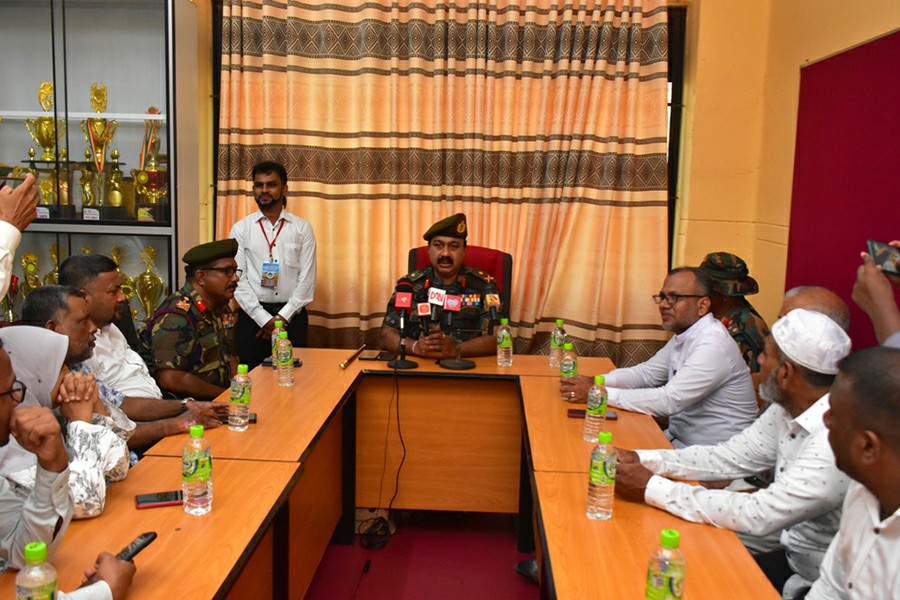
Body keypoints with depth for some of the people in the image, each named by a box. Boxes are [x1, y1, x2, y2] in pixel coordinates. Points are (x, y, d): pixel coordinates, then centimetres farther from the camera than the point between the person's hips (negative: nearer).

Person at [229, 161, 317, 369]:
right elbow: (237, 279, -4)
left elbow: (307, 278, -1)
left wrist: (283, 317, -9)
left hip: (292, 316, 0)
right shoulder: (241, 229, 3)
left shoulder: (302, 228, 3)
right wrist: (264, 319, -12)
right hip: (253, 316, 0)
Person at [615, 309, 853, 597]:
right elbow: (730, 457, 3)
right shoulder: (787, 408, -2)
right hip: (789, 548, 7)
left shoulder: (836, 438, -30)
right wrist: (643, 460, -9)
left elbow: (759, 515, -31)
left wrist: (652, 487, -26)